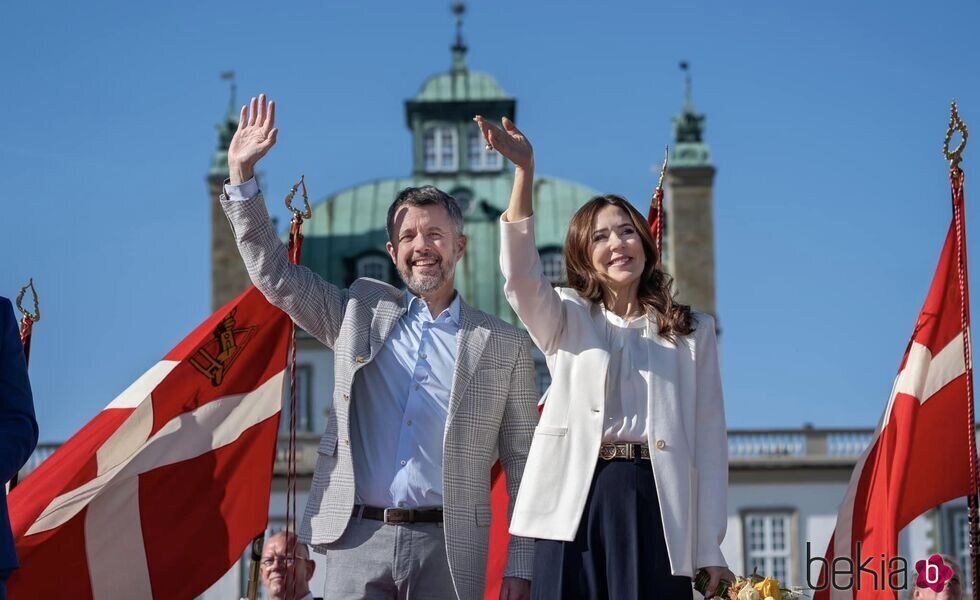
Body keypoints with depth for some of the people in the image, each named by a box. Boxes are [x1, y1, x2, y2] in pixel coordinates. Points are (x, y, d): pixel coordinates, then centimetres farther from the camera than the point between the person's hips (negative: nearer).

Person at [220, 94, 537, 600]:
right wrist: (241, 173, 4)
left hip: (447, 548, -1)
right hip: (360, 539, 1)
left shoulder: (505, 345, 7)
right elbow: (273, 275, 13)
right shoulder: (361, 314, 13)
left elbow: (523, 462, 7)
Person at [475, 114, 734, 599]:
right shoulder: (566, 320, 14)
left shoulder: (693, 331, 15)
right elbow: (521, 275, -8)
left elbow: (708, 435, 10)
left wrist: (710, 550, 3)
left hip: (656, 507, 0)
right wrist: (524, 171, -20)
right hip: (577, 504, 0)